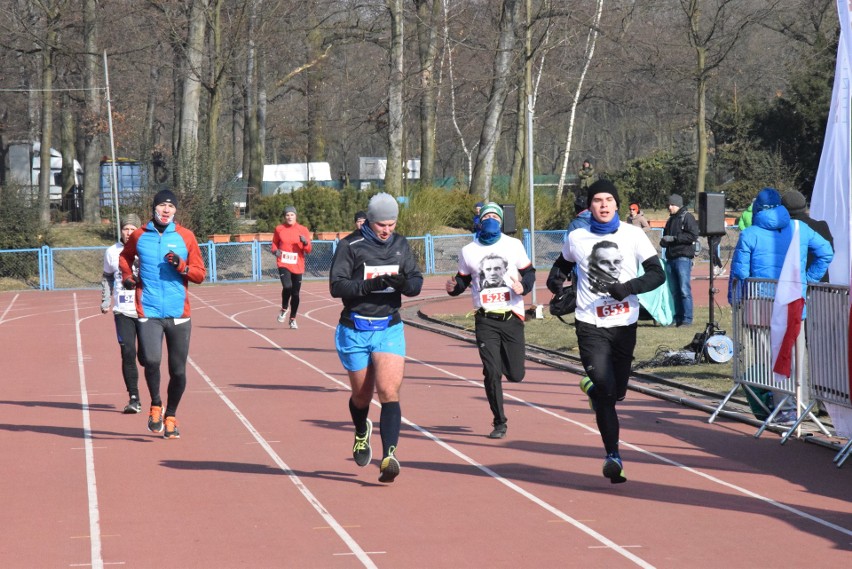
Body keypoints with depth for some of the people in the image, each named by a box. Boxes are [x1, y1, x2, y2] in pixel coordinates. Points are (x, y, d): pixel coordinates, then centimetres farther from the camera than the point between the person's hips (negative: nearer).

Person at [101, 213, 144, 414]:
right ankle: (133, 398, -4)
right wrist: (105, 300, 10)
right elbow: (107, 277, 21)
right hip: (122, 312, 1)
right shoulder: (112, 252, 8)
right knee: (128, 353, -11)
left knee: (145, 356, 0)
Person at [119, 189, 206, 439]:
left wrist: (181, 267, -12)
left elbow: (200, 274, 5)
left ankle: (170, 416, 24)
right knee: (151, 361, -20)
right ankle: (155, 405, 7)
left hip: (179, 315, 1)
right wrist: (127, 276, 11)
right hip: (148, 312, -1)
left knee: (178, 371, 3)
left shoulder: (186, 237, 4)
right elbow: (124, 257, 28)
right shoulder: (139, 236, 6)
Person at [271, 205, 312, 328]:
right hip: (283, 264, -1)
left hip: (297, 266, 1)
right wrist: (275, 251, -4)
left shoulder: (303, 230, 2)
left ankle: (292, 319, 24)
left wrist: (305, 242, -18)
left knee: (295, 293, 5)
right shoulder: (279, 229, 4)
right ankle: (284, 309, 4)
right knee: (287, 287, -24)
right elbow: (274, 243, 18)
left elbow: (308, 250, 2)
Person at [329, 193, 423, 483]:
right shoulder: (350, 245, -7)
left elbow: (417, 282, 7)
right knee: (362, 395, 12)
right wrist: (368, 285, -28)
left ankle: (389, 456, -23)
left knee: (389, 391, -16)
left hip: (390, 328, 1)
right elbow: (336, 285, -13)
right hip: (355, 330, -1)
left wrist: (403, 283, -17)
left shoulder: (400, 245, 6)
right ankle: (361, 433, 46)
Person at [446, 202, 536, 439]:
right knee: (492, 373, -8)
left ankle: (508, 360, 39)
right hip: (485, 319, 0)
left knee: (516, 374, 0)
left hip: (511, 317, 0)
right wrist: (454, 287, -8)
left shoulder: (514, 245, 3)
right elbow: (463, 279, 15)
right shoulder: (468, 251, 6)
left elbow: (529, 272, 10)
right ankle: (499, 423, 7)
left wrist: (523, 287, -12)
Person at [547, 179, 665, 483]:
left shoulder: (633, 235, -1)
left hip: (625, 324, 1)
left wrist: (630, 287, -20)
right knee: (604, 390, -13)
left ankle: (591, 386, 47)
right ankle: (613, 455, -5)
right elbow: (564, 264, 24)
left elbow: (657, 274, -3)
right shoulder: (577, 238, 4)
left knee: (617, 391, 11)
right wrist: (556, 278, 1)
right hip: (590, 324, -1)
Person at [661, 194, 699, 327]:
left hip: (683, 257, -8)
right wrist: (663, 241, 8)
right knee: (674, 291, 8)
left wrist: (674, 238, -16)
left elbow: (693, 235, -15)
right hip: (671, 258, 8)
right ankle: (677, 318, 12)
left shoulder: (687, 217, -3)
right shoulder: (670, 220, 22)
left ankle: (687, 319, -10)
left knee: (684, 290, -10)